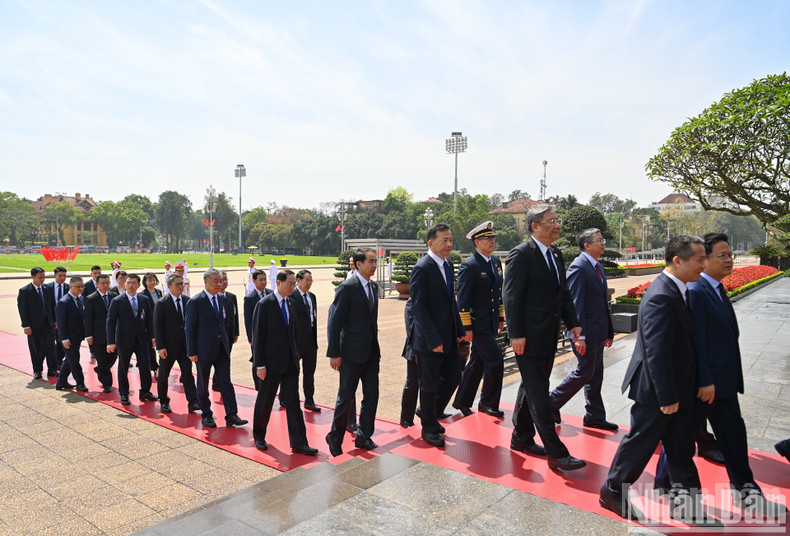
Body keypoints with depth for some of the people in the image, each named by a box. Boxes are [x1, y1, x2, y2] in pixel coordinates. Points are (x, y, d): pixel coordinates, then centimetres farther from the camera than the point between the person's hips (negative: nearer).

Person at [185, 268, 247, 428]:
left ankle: (231, 415, 4)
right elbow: (190, 328, -9)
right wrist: (192, 352, -10)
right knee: (203, 384, 10)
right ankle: (206, 414, 25)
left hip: (222, 349, 4)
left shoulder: (222, 300, 7)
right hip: (204, 349, -4)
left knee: (225, 382, 2)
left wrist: (227, 342, 13)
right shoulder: (195, 302, -10)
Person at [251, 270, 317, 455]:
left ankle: (299, 443, 7)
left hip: (290, 362, 6)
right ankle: (259, 436, 31)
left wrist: (296, 355, 11)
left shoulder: (290, 302, 9)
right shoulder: (264, 304, -11)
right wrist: (260, 365, -13)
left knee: (293, 402, 4)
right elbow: (258, 336, -11)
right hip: (272, 362, -5)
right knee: (265, 402, 11)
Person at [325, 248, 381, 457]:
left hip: (371, 352, 7)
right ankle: (335, 438, 23)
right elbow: (334, 322, -15)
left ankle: (364, 436, 25)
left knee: (372, 395, 9)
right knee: (345, 397, 5)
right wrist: (334, 354, -16)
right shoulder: (347, 287, -14)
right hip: (352, 353, -7)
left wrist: (375, 346, 15)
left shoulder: (373, 286, 10)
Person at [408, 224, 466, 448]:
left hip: (448, 336, 8)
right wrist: (433, 339, -22)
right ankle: (429, 428, 25)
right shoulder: (422, 268, -17)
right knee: (430, 385, 6)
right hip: (430, 338, -8)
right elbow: (418, 306, -19)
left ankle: (428, 411, 37)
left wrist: (459, 329, 10)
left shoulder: (448, 264, 9)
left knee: (453, 376, 15)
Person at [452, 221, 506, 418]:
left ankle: (462, 401, 27)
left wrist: (500, 317, 18)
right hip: (478, 323, -8)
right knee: (495, 360, -8)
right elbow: (462, 299, -15)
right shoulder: (469, 265, -15)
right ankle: (488, 403, 11)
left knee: (478, 363, 14)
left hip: (491, 322, 8)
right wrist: (467, 327, -17)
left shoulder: (496, 261, 11)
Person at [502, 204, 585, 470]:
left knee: (531, 388, 18)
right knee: (539, 394, -2)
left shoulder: (556, 255, 13)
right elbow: (511, 297, -16)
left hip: (549, 335, 9)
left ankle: (522, 438, 31)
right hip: (529, 336, -9)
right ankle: (555, 453, 4)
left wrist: (574, 324, 8)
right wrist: (516, 334, -19)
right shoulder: (521, 254, -13)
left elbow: (564, 293, 17)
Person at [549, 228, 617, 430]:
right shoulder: (578, 267, -15)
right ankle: (552, 402, 13)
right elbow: (575, 303, -20)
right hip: (587, 332, -9)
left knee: (595, 375, 14)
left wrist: (608, 331, 18)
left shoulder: (598, 267, 14)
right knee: (585, 372, -3)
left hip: (598, 332, 9)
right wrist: (580, 336, -23)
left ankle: (595, 417, 25)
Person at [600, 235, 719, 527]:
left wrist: (675, 394, 16)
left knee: (681, 447, 18)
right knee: (640, 442, 7)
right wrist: (667, 397, -21)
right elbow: (656, 353, -27)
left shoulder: (675, 290, 6)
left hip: (674, 389, 9)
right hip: (656, 391, -9)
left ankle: (686, 503, 32)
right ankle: (612, 492, 26)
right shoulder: (661, 297, -26)